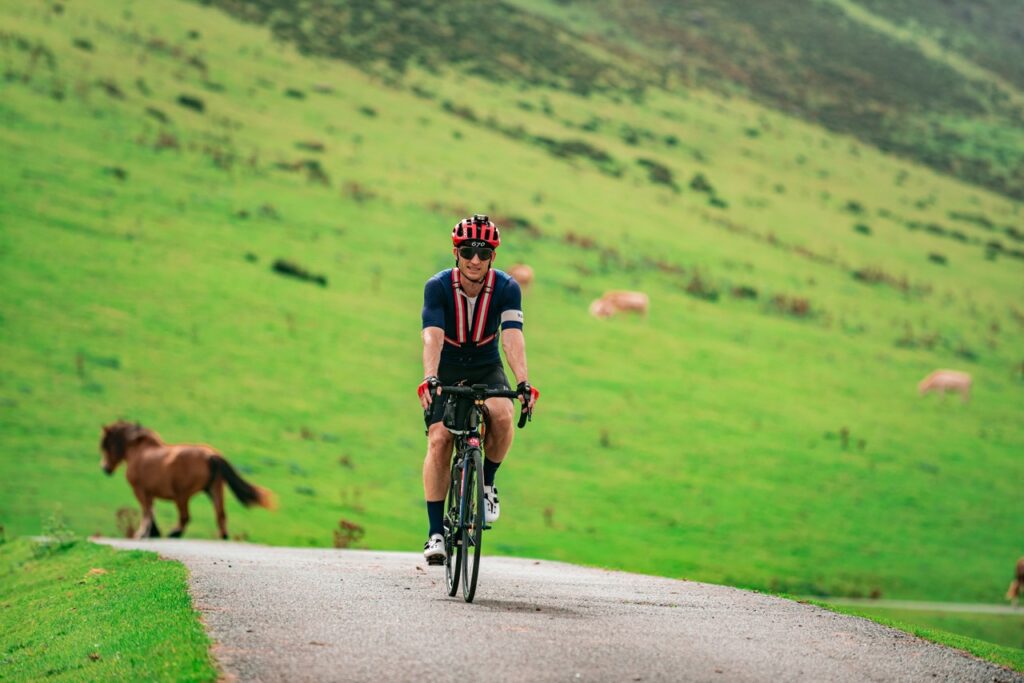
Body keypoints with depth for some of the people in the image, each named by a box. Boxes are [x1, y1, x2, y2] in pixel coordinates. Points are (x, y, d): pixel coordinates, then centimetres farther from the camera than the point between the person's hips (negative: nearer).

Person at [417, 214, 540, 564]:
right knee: (439, 439, -17)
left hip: (487, 368, 0)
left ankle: (486, 482, -2)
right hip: (447, 370, 0)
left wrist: (524, 382, -45)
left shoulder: (506, 288, -18)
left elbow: (512, 338, -29)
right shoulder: (438, 287, -20)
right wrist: (429, 379, -49)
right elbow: (432, 337, -33)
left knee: (502, 415, -30)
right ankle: (435, 532, -9)